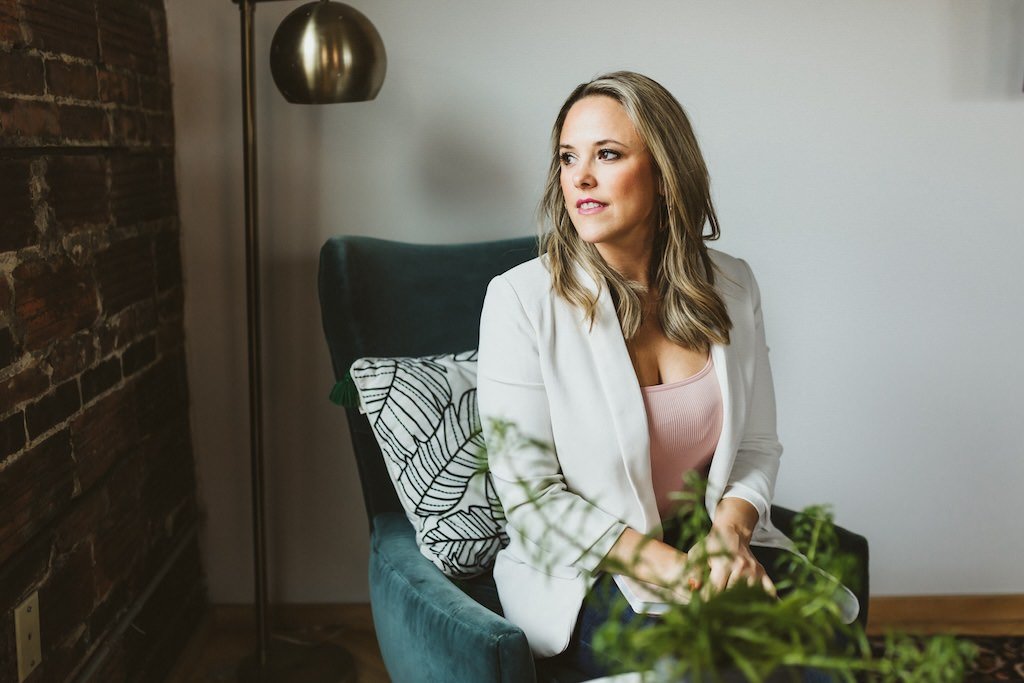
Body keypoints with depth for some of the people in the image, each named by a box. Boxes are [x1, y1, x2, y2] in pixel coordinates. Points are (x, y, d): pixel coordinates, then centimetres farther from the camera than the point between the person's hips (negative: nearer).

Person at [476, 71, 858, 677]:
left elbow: (758, 445, 10)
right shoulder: (522, 299, -11)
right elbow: (532, 496, -12)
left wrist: (730, 534, -11)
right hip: (588, 575, -4)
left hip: (725, 553, 4)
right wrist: (678, 571, -20)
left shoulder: (731, 286, 2)